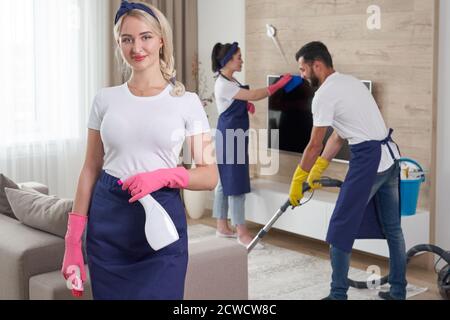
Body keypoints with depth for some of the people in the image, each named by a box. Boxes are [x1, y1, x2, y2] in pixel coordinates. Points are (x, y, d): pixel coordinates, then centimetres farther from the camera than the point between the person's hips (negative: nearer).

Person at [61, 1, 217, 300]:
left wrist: (163, 175, -20)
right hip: (107, 221, 2)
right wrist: (73, 240, 2)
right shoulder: (106, 99, 4)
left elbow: (209, 177, -1)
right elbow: (91, 169, 7)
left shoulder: (187, 102, -2)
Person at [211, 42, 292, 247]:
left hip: (234, 136, 10)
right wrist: (280, 84, -21)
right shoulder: (223, 84, -19)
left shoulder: (230, 81, 13)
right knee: (235, 184, -7)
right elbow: (253, 95, -23)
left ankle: (223, 227, 21)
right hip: (230, 136, -10)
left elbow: (244, 100, 26)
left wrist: (248, 105, 3)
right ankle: (242, 233, -4)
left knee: (225, 182, 13)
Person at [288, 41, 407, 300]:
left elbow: (315, 146, -9)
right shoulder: (351, 82, 18)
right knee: (393, 228, 15)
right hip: (390, 156, 10)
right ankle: (398, 292, 23)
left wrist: (297, 181, 1)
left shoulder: (325, 94, -11)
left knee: (341, 230, 1)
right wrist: (317, 170, 19)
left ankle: (338, 295, 7)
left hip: (368, 160, -10)